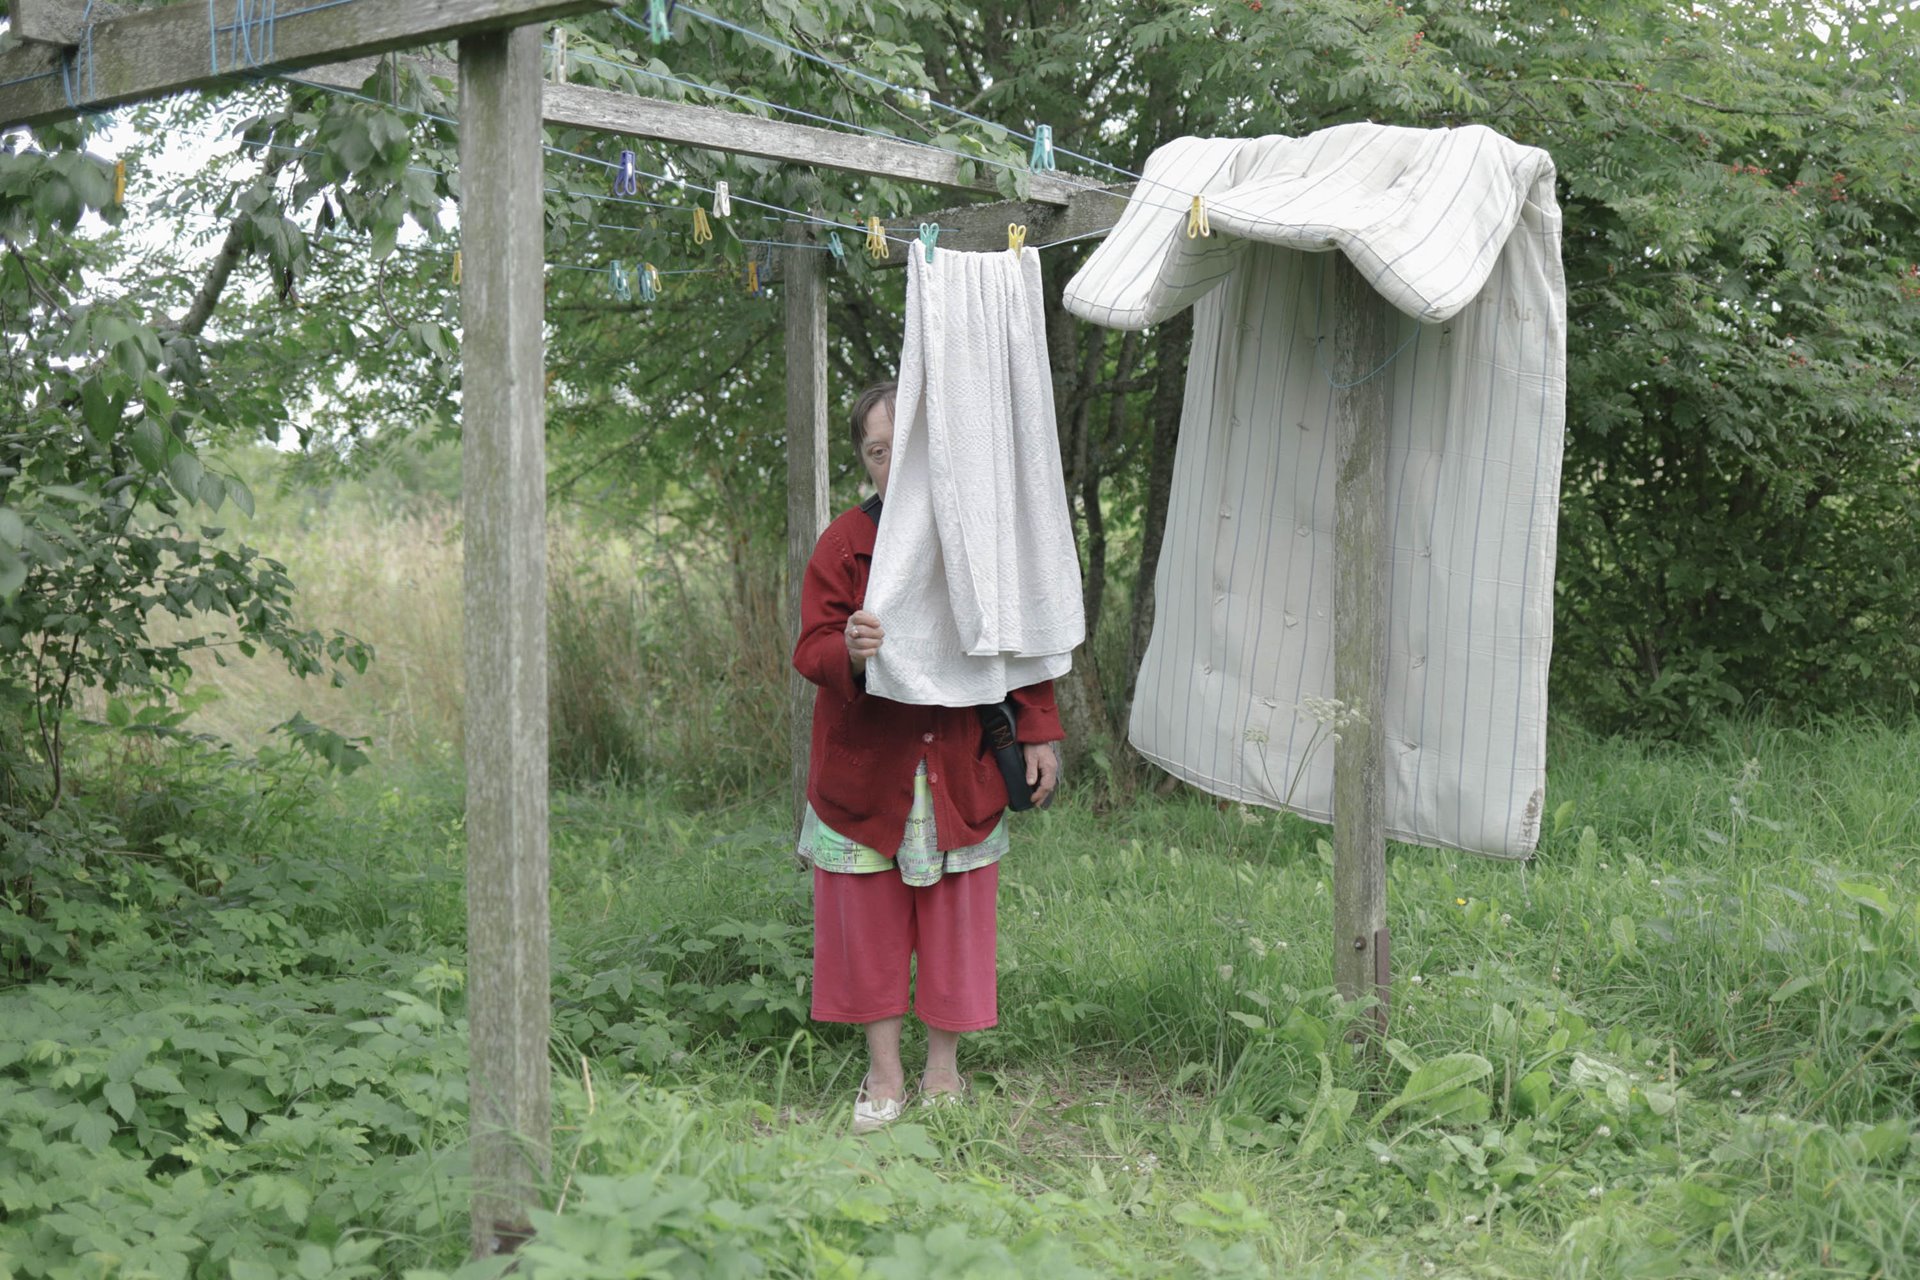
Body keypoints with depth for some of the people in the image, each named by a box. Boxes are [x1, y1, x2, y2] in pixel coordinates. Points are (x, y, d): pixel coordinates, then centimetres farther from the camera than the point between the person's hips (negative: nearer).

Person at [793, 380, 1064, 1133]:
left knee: (956, 917, 6)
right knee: (870, 920, 5)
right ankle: (884, 1075, 19)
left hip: (960, 768, 1)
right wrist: (848, 652, -30)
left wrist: (1038, 732, 1)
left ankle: (943, 1071, 22)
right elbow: (811, 648, -7)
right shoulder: (844, 544, -1)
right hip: (866, 768, 0)